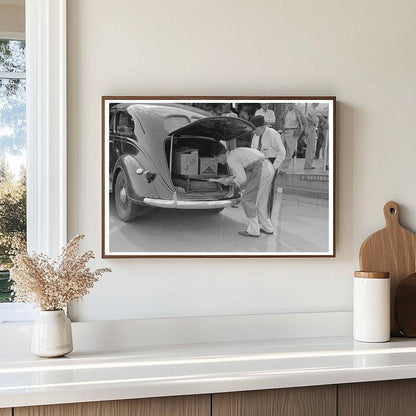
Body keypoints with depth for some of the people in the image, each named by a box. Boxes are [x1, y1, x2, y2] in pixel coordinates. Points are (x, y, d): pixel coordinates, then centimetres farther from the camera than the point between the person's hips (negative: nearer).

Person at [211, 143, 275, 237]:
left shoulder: (231, 160, -10)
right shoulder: (234, 153, 20)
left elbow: (242, 178, -11)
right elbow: (239, 175, 27)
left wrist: (229, 182, 5)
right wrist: (223, 180, 27)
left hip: (261, 170, -10)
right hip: (268, 167, 10)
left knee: (247, 199, -1)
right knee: (261, 200, 19)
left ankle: (253, 230, 0)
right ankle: (267, 228, 27)